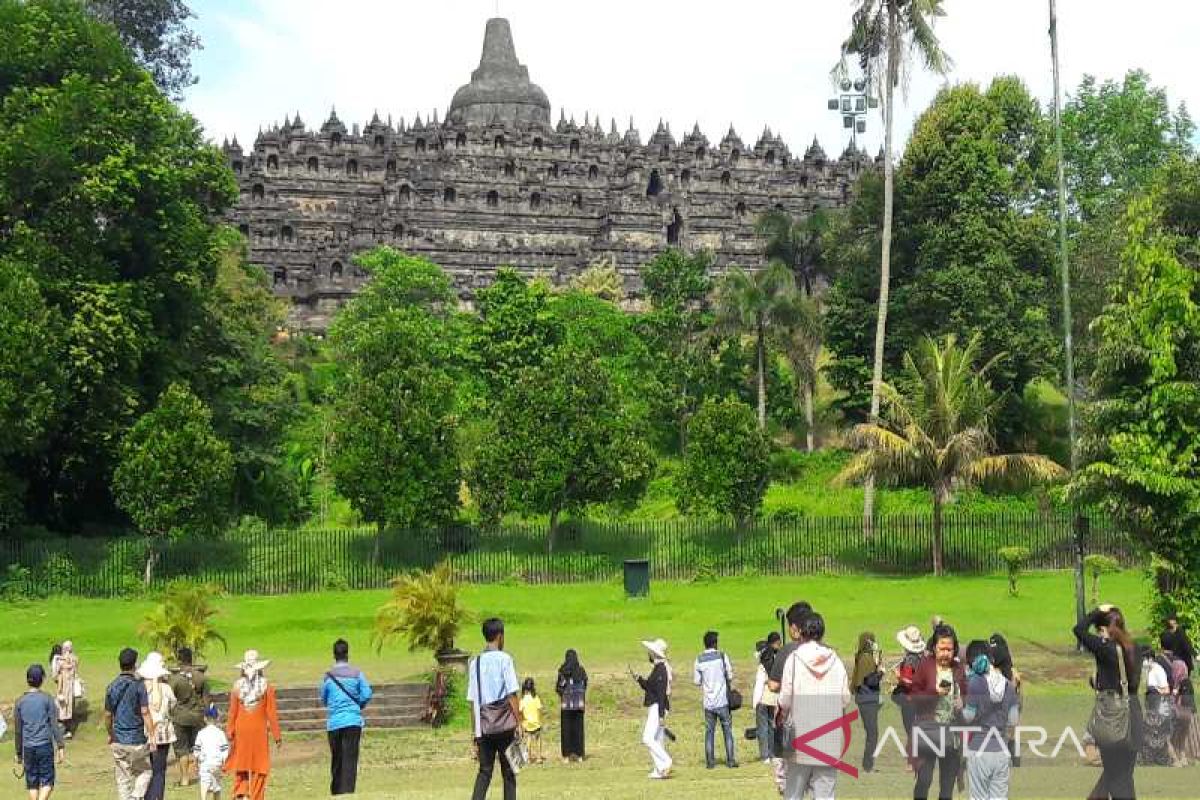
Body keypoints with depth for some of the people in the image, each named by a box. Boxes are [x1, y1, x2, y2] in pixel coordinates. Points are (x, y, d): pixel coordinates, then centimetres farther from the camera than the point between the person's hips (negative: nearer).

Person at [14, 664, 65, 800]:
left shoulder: (20, 702, 5)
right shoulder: (47, 699, -4)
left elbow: (17, 730, 9)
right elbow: (54, 725, -6)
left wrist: (19, 753, 17)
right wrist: (60, 747, -2)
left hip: (28, 748, 3)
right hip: (45, 745, -3)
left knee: (32, 783, 12)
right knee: (47, 782, 2)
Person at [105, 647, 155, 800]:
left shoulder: (112, 687, 3)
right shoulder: (139, 685, -10)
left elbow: (108, 715, 9)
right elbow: (145, 713, -13)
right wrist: (151, 736, -9)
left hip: (118, 740, 4)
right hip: (137, 740, -4)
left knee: (122, 778, 11)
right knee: (144, 772, 11)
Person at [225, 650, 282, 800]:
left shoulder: (237, 686, -3)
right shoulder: (266, 686, -8)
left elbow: (232, 713, 0)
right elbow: (271, 713, -6)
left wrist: (230, 735, 8)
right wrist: (277, 736, 0)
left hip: (241, 730, 2)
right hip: (260, 731, -2)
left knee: (240, 765, 14)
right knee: (259, 767, 7)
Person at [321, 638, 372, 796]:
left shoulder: (328, 676, 2)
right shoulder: (357, 673, -2)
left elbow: (323, 700, 10)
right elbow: (367, 694, -5)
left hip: (333, 722, 2)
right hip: (353, 721, -2)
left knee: (336, 759, 14)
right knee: (350, 759, -4)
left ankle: (336, 791, 22)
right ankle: (347, 791, -15)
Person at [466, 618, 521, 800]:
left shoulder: (474, 663, 8)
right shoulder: (504, 659, -5)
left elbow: (472, 701, 8)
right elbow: (512, 695, -9)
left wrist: (476, 732, 13)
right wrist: (519, 723, -5)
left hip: (484, 728, 4)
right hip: (505, 725, -4)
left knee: (484, 771, 9)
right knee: (508, 772, 6)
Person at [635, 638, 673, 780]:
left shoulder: (661, 669, -17)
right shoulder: (657, 668, 15)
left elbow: (662, 693, -21)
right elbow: (650, 687, 23)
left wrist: (661, 715, -23)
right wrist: (639, 680, 8)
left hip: (658, 708, -10)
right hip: (654, 707, 10)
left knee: (648, 738, -13)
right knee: (658, 740, 10)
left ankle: (666, 762, -9)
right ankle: (661, 770, 13)